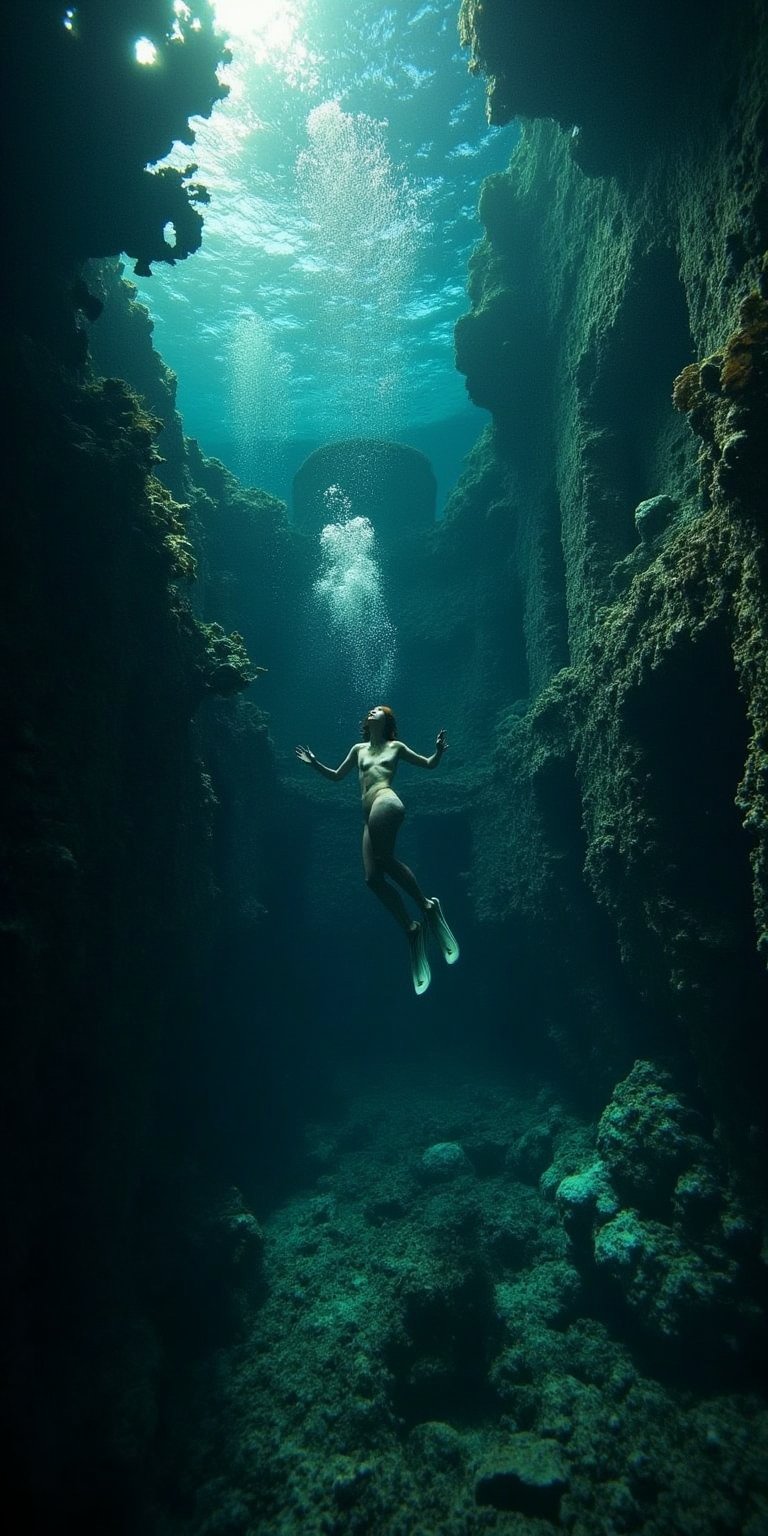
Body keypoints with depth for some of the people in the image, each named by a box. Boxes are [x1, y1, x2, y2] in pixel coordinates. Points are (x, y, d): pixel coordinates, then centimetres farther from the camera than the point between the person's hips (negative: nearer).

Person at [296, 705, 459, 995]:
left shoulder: (395, 747, 16)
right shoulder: (358, 749, 27)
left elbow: (429, 764, 20)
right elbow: (337, 776, 36)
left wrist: (439, 751, 0)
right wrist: (314, 764, 24)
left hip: (386, 801, -5)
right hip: (370, 814, 5)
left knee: (383, 858, -29)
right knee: (373, 878, -9)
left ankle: (427, 905, -18)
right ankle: (411, 929, -5)